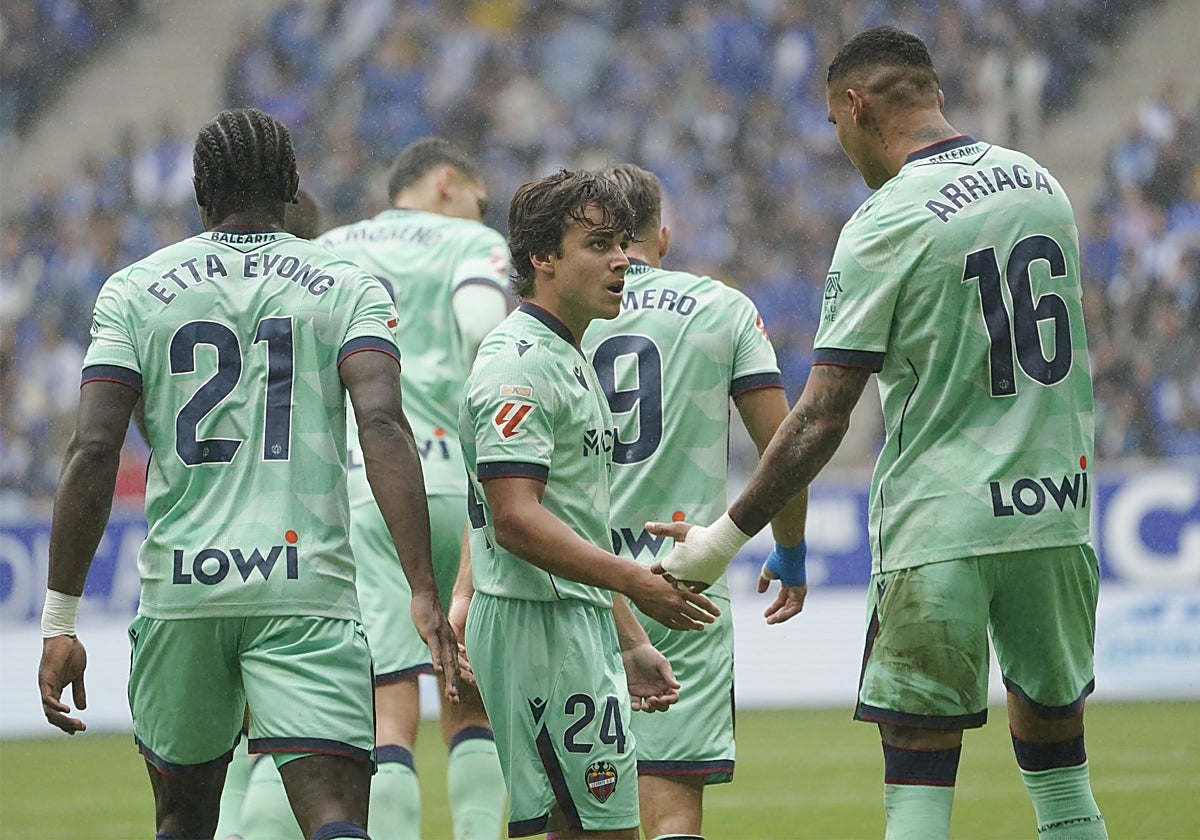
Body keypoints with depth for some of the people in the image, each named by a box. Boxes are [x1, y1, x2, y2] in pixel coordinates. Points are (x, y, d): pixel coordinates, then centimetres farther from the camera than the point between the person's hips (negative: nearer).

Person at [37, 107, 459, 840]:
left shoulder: (134, 291, 8)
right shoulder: (348, 288, 6)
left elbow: (93, 452, -1)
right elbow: (383, 425, -10)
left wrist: (61, 621, 1)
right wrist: (425, 592, -16)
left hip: (181, 585, 2)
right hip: (309, 587, -2)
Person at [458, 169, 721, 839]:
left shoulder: (572, 363, 21)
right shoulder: (520, 364, -13)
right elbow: (516, 521, -23)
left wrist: (631, 643, 23)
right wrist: (637, 583, -28)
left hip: (583, 629, 10)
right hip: (540, 626, -10)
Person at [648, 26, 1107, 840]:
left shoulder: (884, 225, -10)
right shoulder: (1041, 184, 9)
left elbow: (821, 420, -12)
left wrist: (724, 538, -5)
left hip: (940, 527, -6)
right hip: (1057, 514, 6)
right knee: (1059, 773, 15)